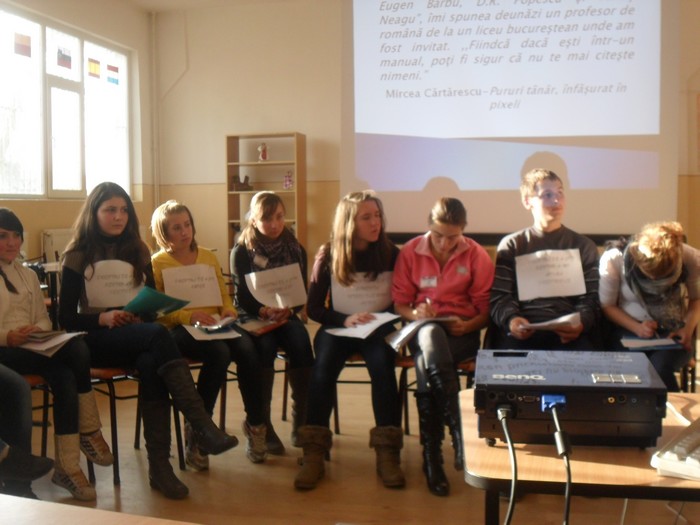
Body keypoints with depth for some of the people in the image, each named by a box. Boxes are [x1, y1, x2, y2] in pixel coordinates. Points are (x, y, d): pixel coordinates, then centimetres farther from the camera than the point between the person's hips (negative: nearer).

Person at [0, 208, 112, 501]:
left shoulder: (28, 276, 23)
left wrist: (37, 329, -5)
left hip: (32, 348, 6)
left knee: (64, 376, -29)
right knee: (75, 350, -29)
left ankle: (67, 467, -25)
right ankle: (89, 431, -19)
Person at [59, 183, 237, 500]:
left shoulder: (138, 251, 12)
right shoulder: (77, 256, 1)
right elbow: (66, 318, -3)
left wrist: (144, 315, -9)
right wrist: (102, 318, -21)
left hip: (139, 337, 3)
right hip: (96, 340, -3)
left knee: (151, 364, -35)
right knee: (158, 333, -34)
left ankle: (159, 465, -34)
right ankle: (203, 427, -43)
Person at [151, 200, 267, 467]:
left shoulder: (208, 257, 21)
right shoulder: (157, 263, 6)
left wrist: (229, 310, -1)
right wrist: (189, 315, -19)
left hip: (215, 324, 4)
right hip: (179, 329, -4)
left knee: (247, 349, -29)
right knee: (219, 352, -35)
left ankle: (255, 424, -11)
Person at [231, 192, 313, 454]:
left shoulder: (295, 250, 9)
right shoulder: (242, 251, 1)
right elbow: (242, 296, -5)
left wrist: (286, 310, -17)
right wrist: (265, 311, -25)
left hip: (286, 315, 2)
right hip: (252, 317, -2)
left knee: (301, 343, -30)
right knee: (265, 346, -34)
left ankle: (301, 421, -18)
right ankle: (261, 424, -24)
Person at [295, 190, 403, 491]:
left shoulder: (390, 254, 1)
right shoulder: (328, 257, 0)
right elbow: (314, 308, 0)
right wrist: (345, 319, -18)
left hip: (379, 328, 0)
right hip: (338, 327, 0)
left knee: (382, 363, -33)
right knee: (323, 366, -31)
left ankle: (387, 453, -29)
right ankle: (313, 454, -29)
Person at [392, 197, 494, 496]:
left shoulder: (476, 255, 4)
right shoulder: (410, 252, 7)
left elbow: (485, 310, 5)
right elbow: (399, 304, 9)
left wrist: (467, 326, -15)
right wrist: (415, 314, -13)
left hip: (462, 333, -1)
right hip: (422, 330, 1)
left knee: (426, 362, -35)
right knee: (431, 337, -39)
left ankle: (432, 455, -27)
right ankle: (461, 437, -35)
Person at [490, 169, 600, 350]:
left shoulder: (583, 246, 18)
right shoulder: (511, 245, 14)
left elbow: (590, 299, 9)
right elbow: (499, 297, 5)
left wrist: (581, 323, -14)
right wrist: (511, 319, -18)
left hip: (568, 333, 2)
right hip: (522, 332, -1)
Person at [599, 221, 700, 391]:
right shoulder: (613, 259, -15)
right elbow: (607, 306, -4)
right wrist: (637, 327, -18)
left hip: (672, 332, 1)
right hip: (629, 329, -1)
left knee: (660, 367, -32)